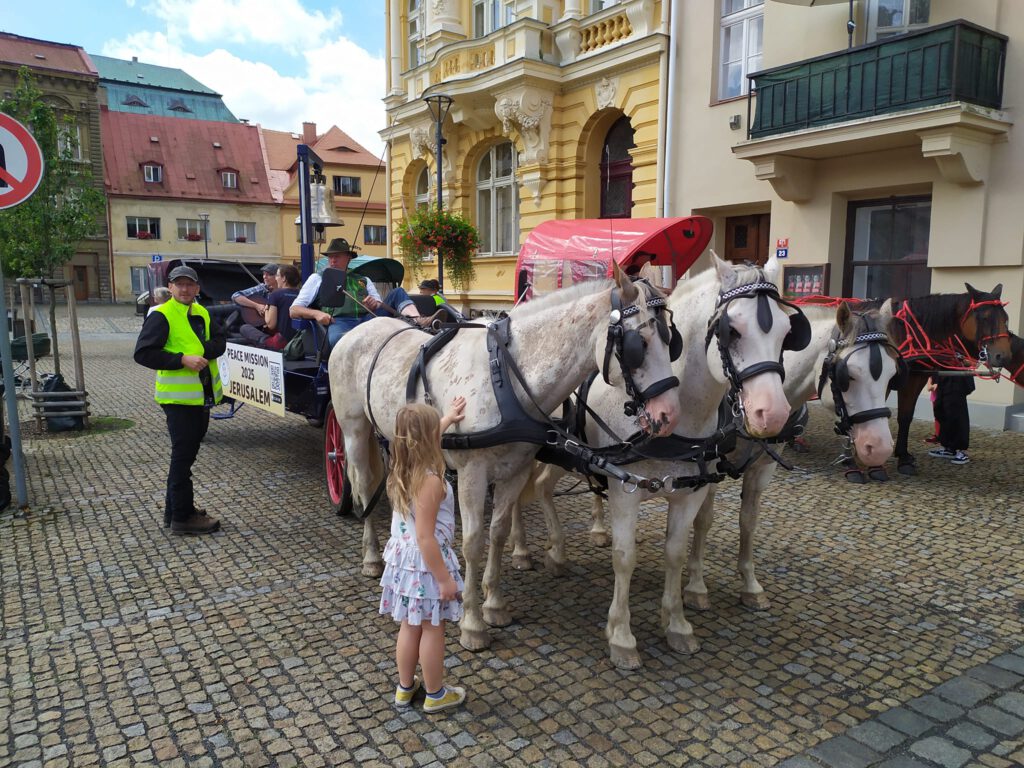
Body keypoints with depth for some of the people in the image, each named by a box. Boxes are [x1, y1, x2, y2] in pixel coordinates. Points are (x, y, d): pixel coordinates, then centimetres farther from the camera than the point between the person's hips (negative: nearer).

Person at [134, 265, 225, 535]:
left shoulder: (201, 313, 12)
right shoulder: (161, 316, -10)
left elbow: (219, 339, 6)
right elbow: (143, 353, -17)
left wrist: (205, 352, -15)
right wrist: (182, 359, -24)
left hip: (202, 397, 8)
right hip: (178, 397, -8)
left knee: (186, 454, 17)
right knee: (182, 456, -2)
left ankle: (175, 510, 30)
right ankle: (182, 517, 7)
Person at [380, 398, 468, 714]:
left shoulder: (401, 470, -1)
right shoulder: (430, 480, -26)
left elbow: (425, 438, 23)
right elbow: (425, 538, -26)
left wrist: (447, 419, 34)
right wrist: (445, 579, -20)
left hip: (402, 557, 8)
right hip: (426, 562, -8)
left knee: (410, 626, 21)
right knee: (432, 629, 9)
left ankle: (405, 687, 35)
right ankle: (435, 694, 26)